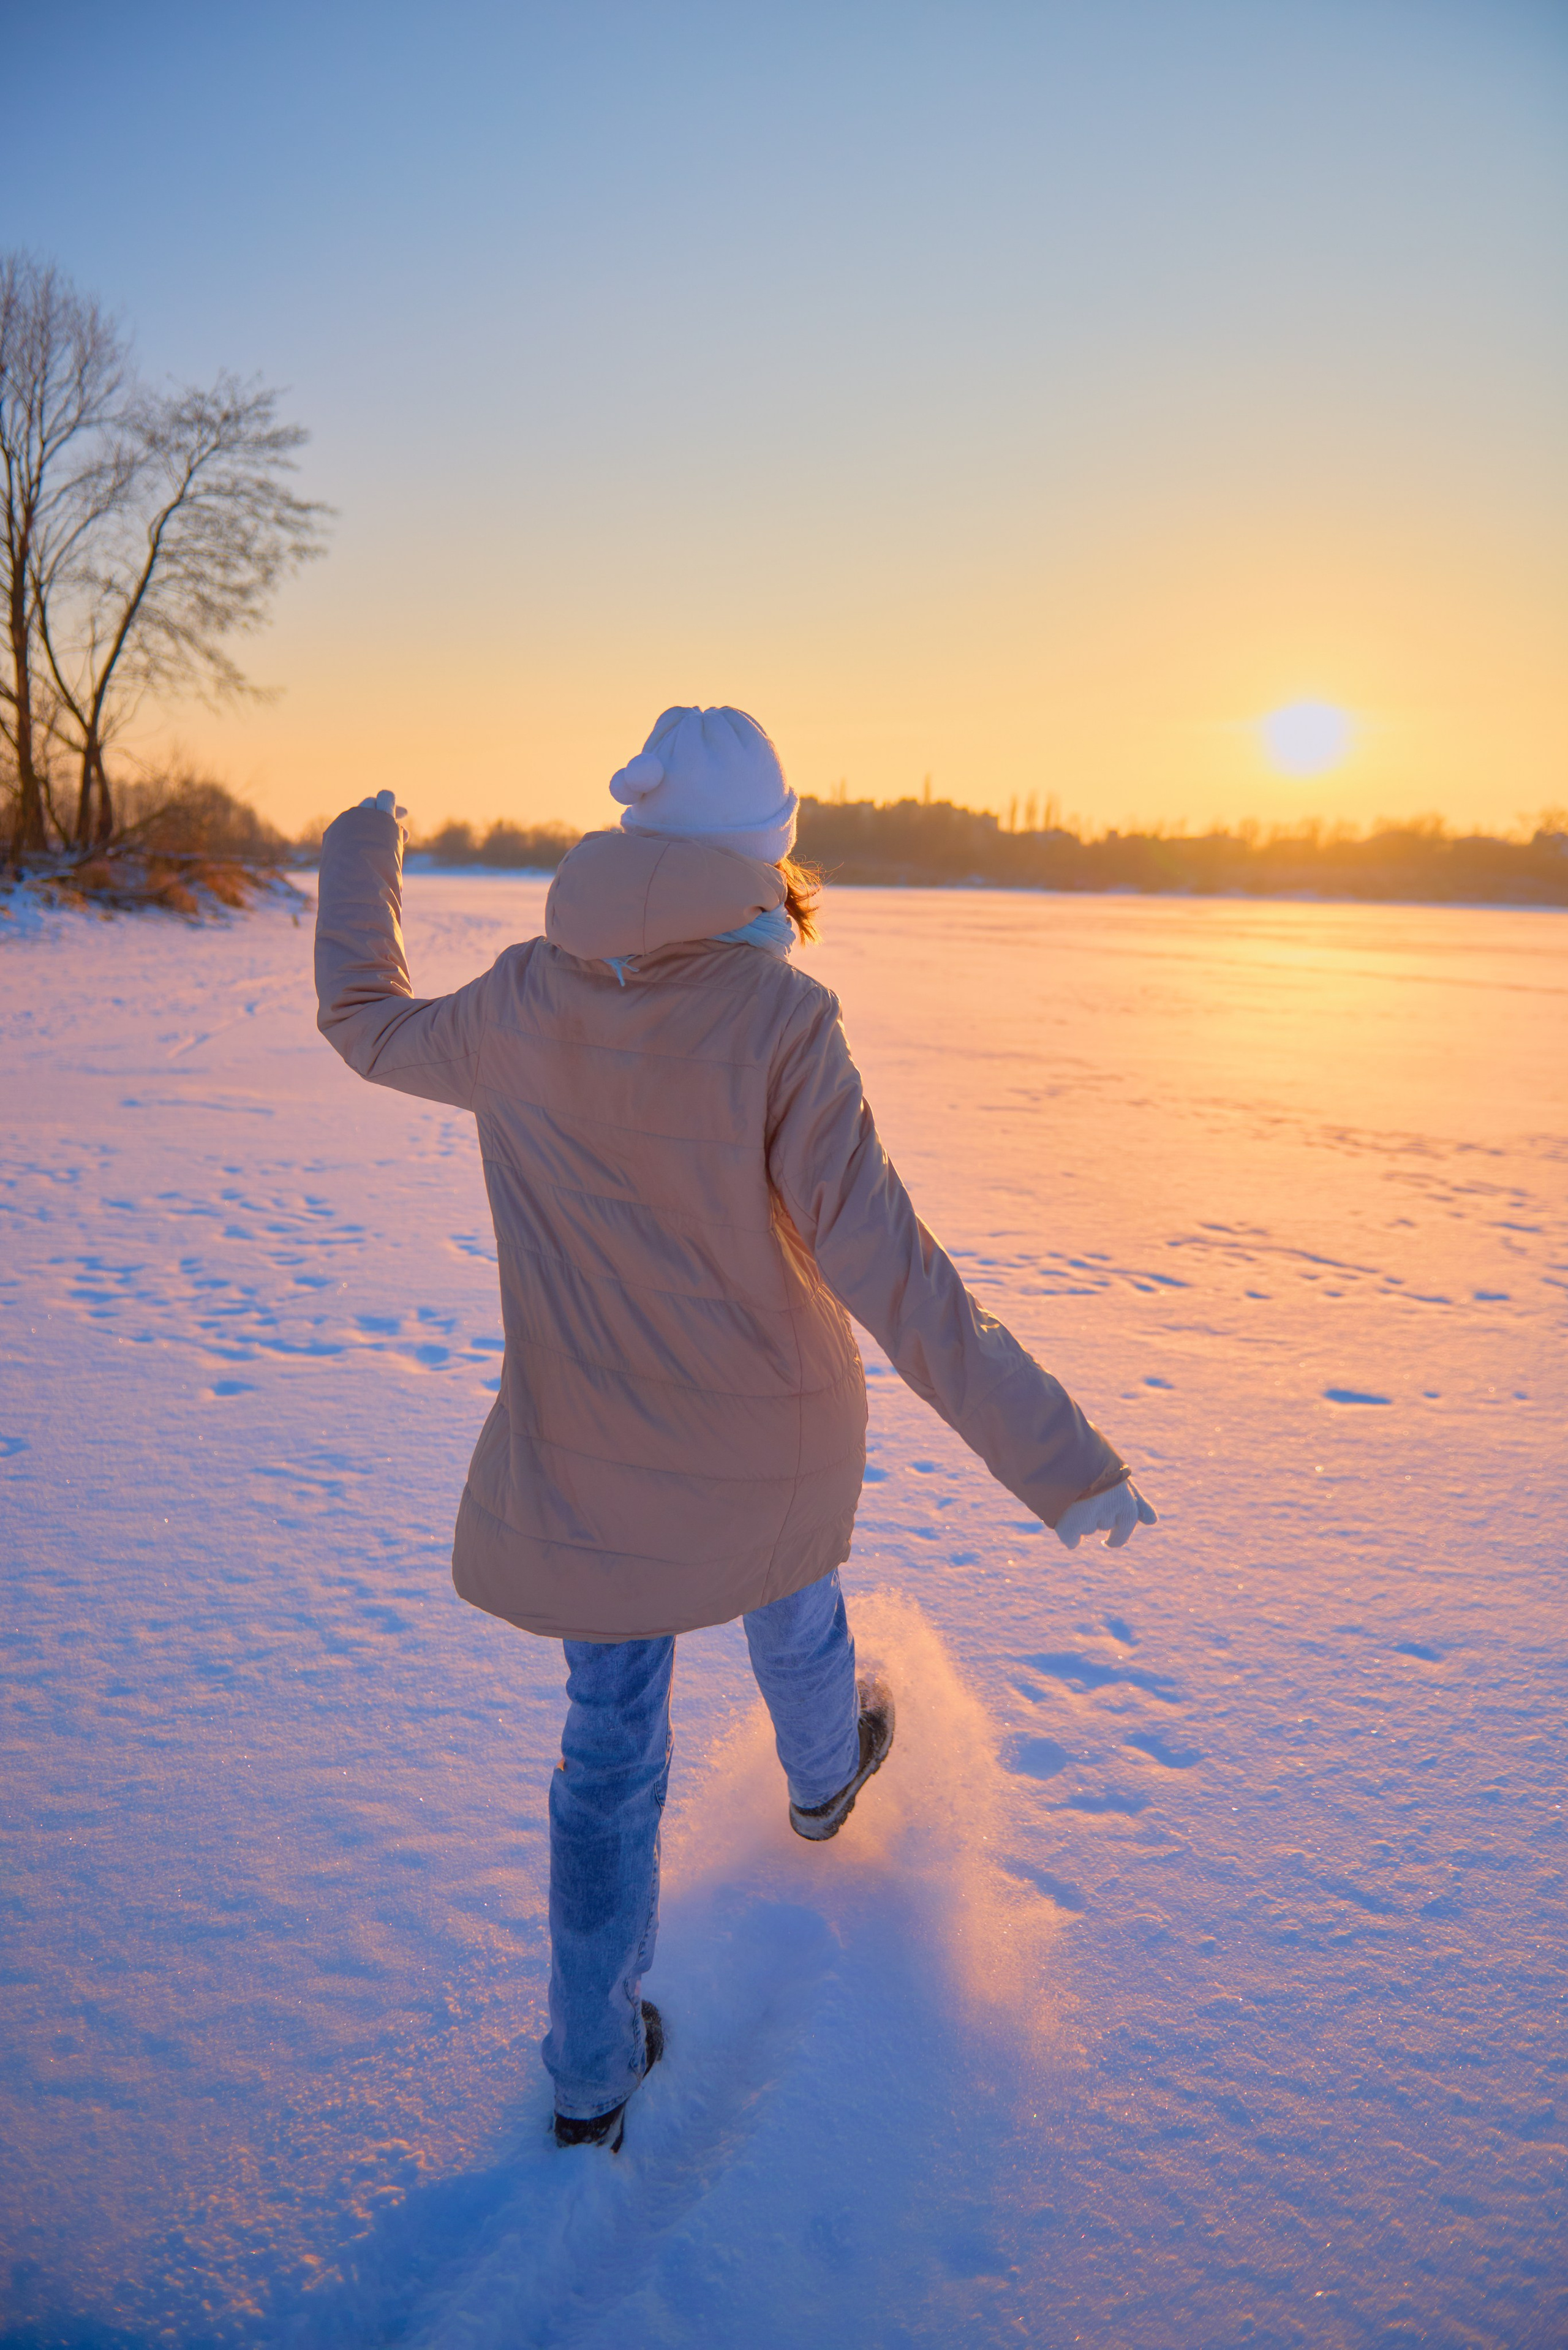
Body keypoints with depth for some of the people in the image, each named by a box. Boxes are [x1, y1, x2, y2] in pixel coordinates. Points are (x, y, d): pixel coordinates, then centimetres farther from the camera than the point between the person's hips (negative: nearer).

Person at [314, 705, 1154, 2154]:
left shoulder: (525, 1005, -10)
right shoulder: (778, 1020, -22)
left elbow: (370, 1026, 12)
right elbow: (887, 1267, -26)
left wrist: (361, 864, 29)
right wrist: (1060, 1460, -21)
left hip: (588, 1440, 2)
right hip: (766, 1432, -1)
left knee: (611, 1735, 16)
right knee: (789, 1597, 31)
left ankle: (594, 2075, 30)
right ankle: (826, 1780, 63)